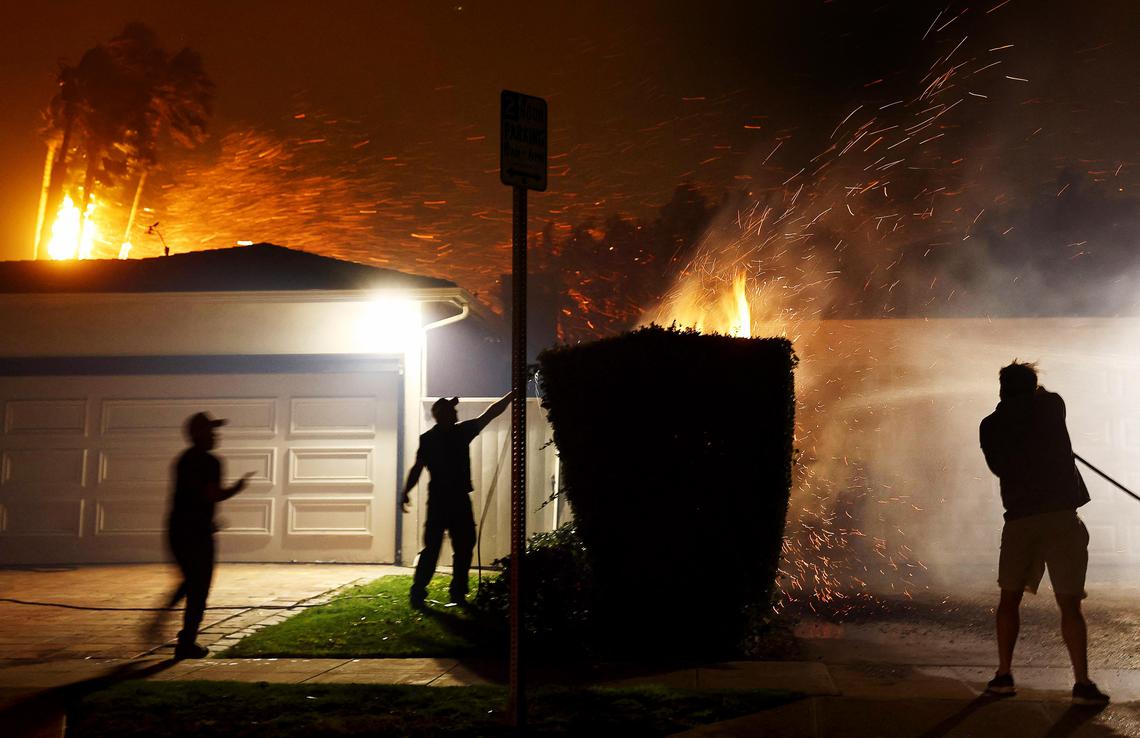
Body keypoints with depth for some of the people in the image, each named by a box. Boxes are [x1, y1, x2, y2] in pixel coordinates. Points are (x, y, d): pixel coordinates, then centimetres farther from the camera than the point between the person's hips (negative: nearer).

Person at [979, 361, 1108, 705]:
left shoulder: (990, 426, 6)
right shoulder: (1051, 405, 3)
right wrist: (1033, 389, 42)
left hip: (1018, 518, 1)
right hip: (1061, 515, -1)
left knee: (1009, 598, 14)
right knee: (1069, 604, 1)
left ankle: (1003, 675, 12)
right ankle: (1082, 683, -3)